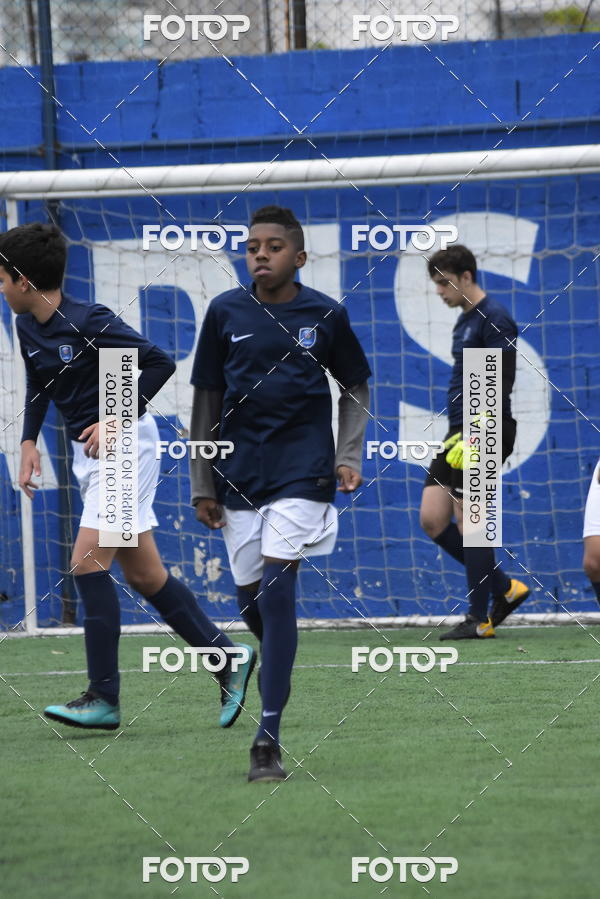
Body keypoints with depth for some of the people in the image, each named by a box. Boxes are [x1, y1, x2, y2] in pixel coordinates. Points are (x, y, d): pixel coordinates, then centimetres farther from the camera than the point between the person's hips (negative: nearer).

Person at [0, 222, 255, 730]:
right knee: (143, 574, 9)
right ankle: (228, 658, 20)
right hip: (89, 454, 9)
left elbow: (159, 363, -18)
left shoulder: (89, 323, -20)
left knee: (88, 563, -15)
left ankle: (104, 700, -12)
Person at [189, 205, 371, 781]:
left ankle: (268, 739, -17)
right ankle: (281, 666, 42)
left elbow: (355, 388, 14)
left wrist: (348, 458, 2)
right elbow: (206, 401, 7)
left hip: (302, 471, -3)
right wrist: (201, 485, 6)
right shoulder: (225, 312, 2)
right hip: (238, 475, 3)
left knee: (276, 585, -16)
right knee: (250, 596, 7)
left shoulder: (326, 315, 0)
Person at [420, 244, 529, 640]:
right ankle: (505, 589, 14)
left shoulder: (495, 319, -12)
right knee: (433, 520, 5)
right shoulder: (465, 320, 17)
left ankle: (480, 619, 2)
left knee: (468, 520, -7)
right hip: (460, 432, 10)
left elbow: (501, 385, -18)